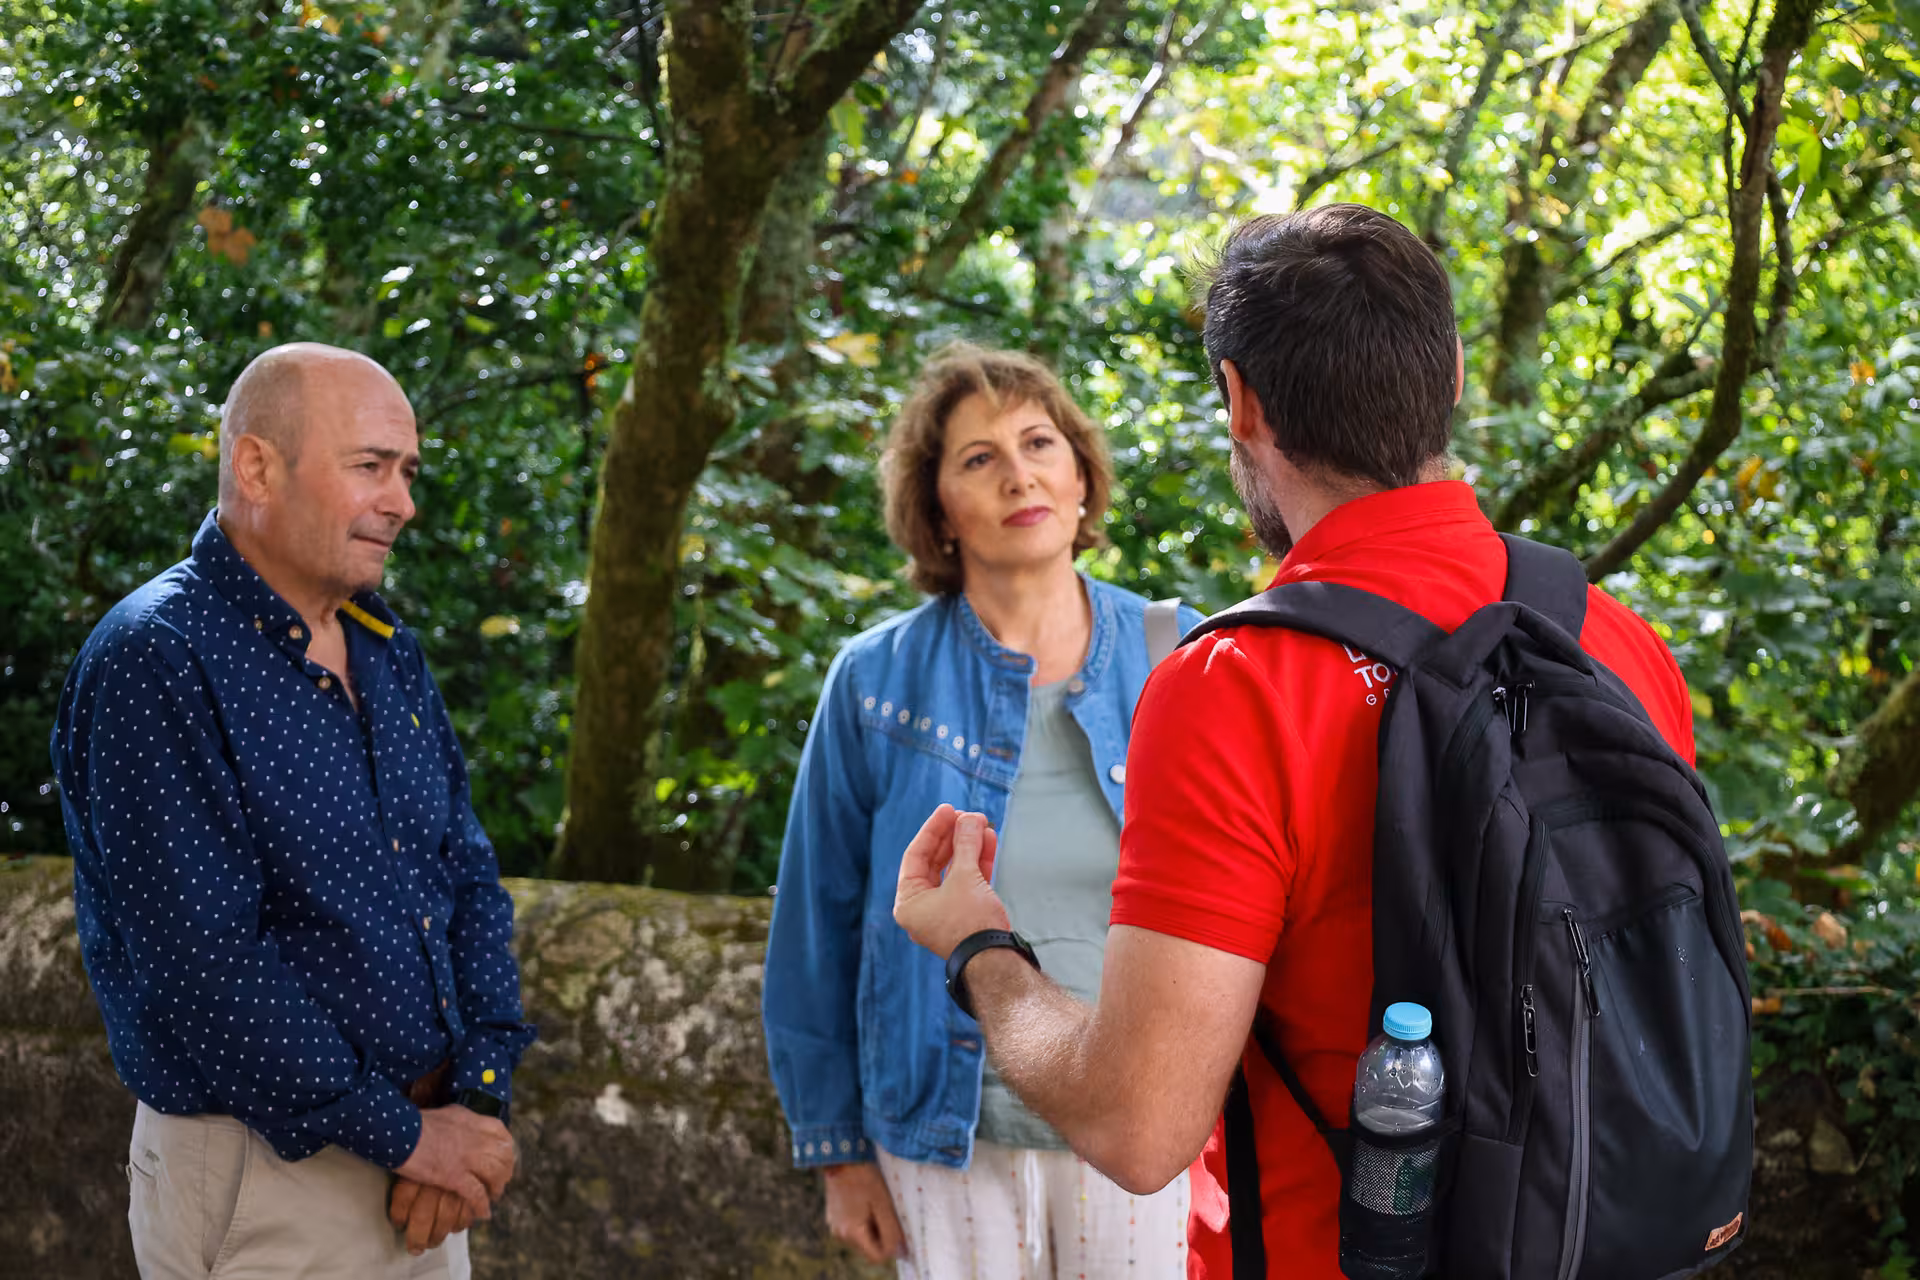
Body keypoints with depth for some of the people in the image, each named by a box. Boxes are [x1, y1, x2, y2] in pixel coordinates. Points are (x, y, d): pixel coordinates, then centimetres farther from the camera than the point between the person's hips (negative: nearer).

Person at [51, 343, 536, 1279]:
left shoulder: (386, 649, 10)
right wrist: (403, 1132, -17)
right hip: (264, 1186, -7)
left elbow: (468, 873, 10)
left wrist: (476, 1096, -5)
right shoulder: (153, 661, -16)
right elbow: (201, 962, -22)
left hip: (426, 1149, 7)